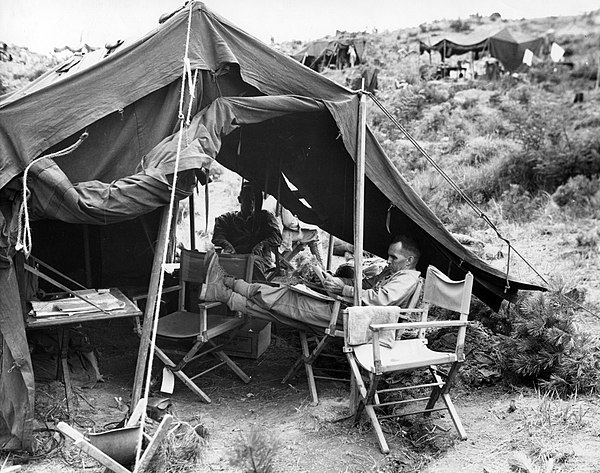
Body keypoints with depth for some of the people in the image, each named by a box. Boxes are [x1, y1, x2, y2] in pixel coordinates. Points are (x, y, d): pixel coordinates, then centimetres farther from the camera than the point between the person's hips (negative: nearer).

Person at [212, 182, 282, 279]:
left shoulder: (265, 217, 28)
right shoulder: (227, 218, 29)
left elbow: (276, 237, 13)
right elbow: (217, 236, 12)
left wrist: (262, 244, -9)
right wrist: (226, 244, -12)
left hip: (259, 257, 0)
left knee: (254, 263, -41)